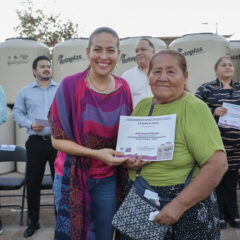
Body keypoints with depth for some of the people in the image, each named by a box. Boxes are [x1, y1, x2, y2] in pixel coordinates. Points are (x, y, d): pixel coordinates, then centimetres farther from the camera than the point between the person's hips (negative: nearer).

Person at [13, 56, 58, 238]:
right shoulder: (26, 92, 9)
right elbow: (17, 112, 7)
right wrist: (30, 124, -10)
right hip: (36, 142, 1)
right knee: (33, 182, 6)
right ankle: (33, 221, 21)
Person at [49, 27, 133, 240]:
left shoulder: (123, 88, -3)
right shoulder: (70, 85, -15)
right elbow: (57, 139, -12)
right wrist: (96, 153, -23)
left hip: (108, 179, 3)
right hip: (73, 176, -3)